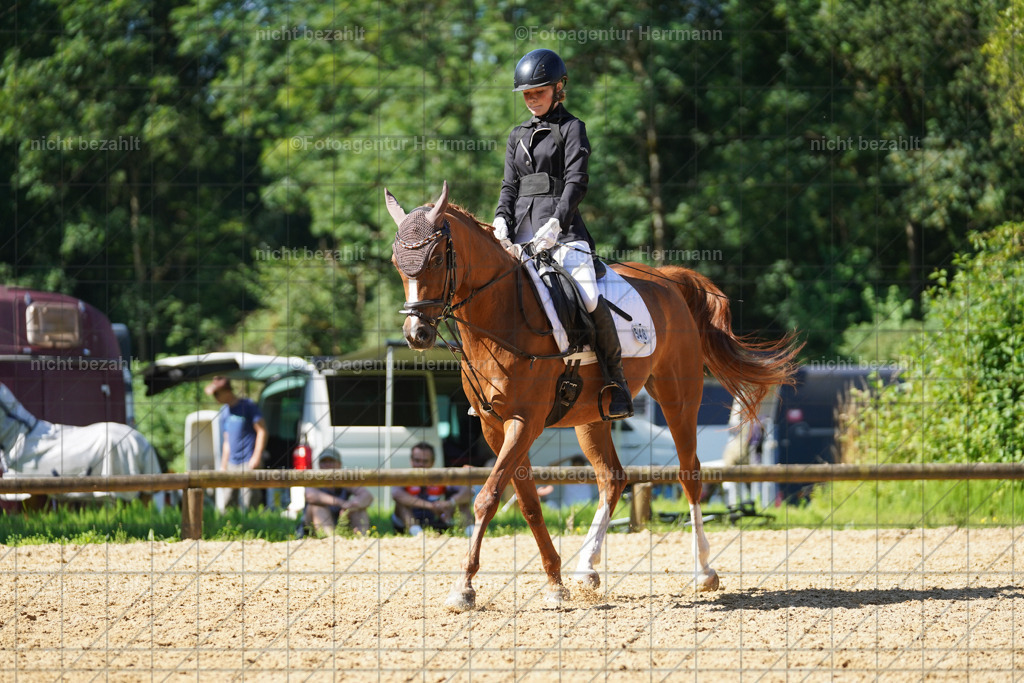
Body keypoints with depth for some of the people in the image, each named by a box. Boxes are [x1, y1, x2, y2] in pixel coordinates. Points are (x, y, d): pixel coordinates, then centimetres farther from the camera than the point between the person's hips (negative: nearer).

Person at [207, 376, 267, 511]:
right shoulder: (224, 411, 16)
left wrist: (256, 457, -13)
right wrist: (223, 467, 19)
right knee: (225, 505, 2)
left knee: (247, 504, -10)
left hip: (248, 463, -7)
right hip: (232, 464, 7)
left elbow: (262, 431, -6)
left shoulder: (248, 406, -4)